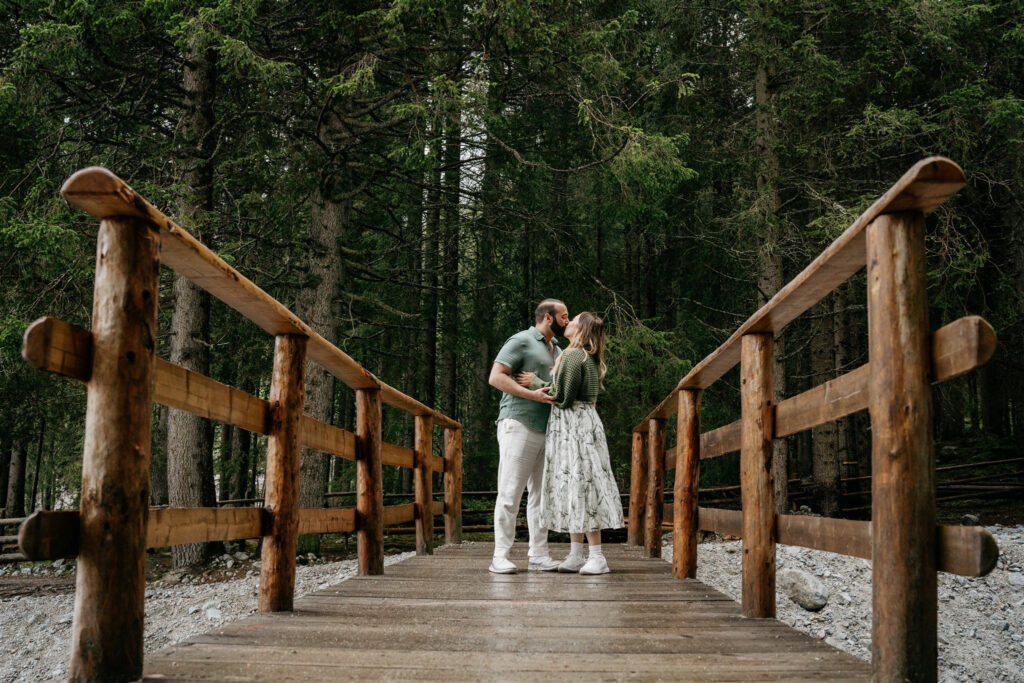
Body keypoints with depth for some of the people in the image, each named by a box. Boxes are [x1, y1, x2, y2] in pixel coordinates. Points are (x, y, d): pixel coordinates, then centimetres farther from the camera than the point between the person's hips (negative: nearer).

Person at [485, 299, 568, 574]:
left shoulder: (557, 351, 23)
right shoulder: (521, 341, -3)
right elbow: (496, 377, -11)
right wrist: (532, 394, -19)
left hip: (547, 429, 8)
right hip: (518, 424, -8)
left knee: (541, 494, 7)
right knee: (510, 492, -8)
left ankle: (539, 555, 11)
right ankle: (500, 556, -5)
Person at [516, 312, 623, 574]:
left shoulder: (574, 355, -13)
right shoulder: (588, 358, 17)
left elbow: (562, 397, -16)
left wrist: (535, 383, -4)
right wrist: (540, 384, 18)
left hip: (576, 426, -10)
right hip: (573, 426, 10)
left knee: (581, 487, -9)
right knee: (572, 490, 10)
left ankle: (597, 557, -6)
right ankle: (576, 556, 14)